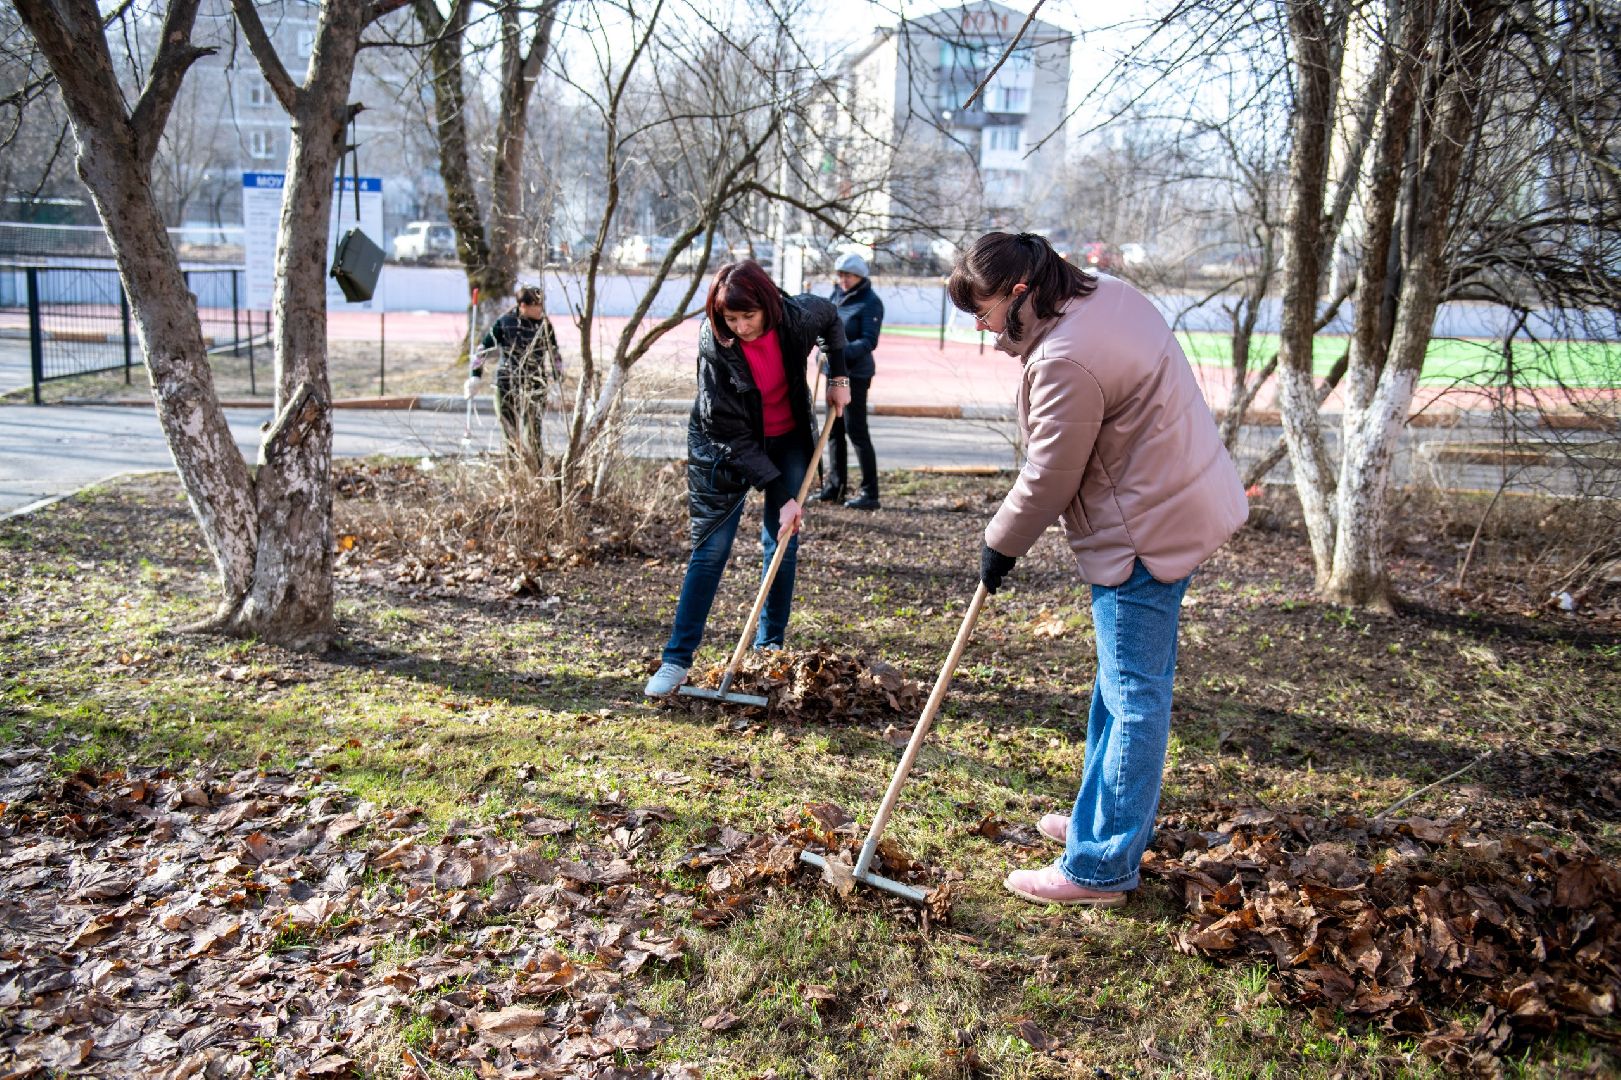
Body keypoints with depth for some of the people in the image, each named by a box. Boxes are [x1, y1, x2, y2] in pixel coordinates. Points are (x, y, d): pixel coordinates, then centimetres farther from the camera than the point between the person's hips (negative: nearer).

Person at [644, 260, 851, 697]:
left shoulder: (797, 318, -22)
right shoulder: (715, 349, -29)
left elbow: (832, 317, 6)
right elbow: (733, 437, -26)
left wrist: (838, 376, -2)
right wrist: (780, 495, -27)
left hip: (787, 439, 3)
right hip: (726, 448, -3)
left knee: (783, 543, 3)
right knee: (711, 547, -6)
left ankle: (770, 650, 16)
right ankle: (676, 659, -1)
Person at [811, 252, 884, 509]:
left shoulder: (870, 302, -11)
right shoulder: (836, 295, 11)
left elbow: (869, 341, -19)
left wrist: (844, 351, -34)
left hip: (855, 374, -8)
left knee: (856, 431, -7)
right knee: (834, 430, 13)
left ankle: (870, 493, -2)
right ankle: (834, 487, 23)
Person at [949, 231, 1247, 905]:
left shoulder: (1065, 361, -25)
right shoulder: (1108, 294, 6)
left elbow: (1048, 478, -17)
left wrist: (1000, 544, -2)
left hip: (1146, 533, -11)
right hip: (1177, 505, 11)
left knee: (1133, 698, -2)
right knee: (1127, 685, 20)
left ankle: (1101, 868, 10)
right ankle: (1100, 818, 36)